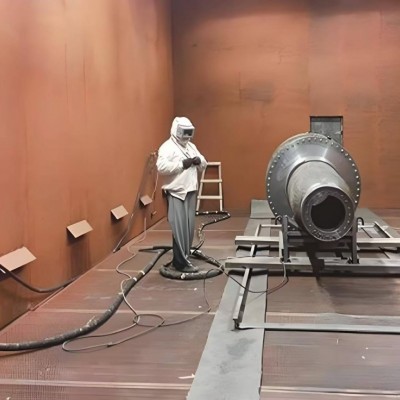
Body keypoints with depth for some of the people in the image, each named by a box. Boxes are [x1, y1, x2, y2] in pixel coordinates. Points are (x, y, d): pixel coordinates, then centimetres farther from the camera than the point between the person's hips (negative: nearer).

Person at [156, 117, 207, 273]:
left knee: (189, 227, 11)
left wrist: (199, 161, -3)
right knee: (180, 228, -8)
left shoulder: (191, 146, 17)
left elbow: (203, 165, 21)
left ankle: (183, 257, 21)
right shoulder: (168, 147, -9)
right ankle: (181, 262, -4)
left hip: (191, 192, 8)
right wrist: (182, 164, -21)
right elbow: (161, 167, -23)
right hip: (176, 193, -8)